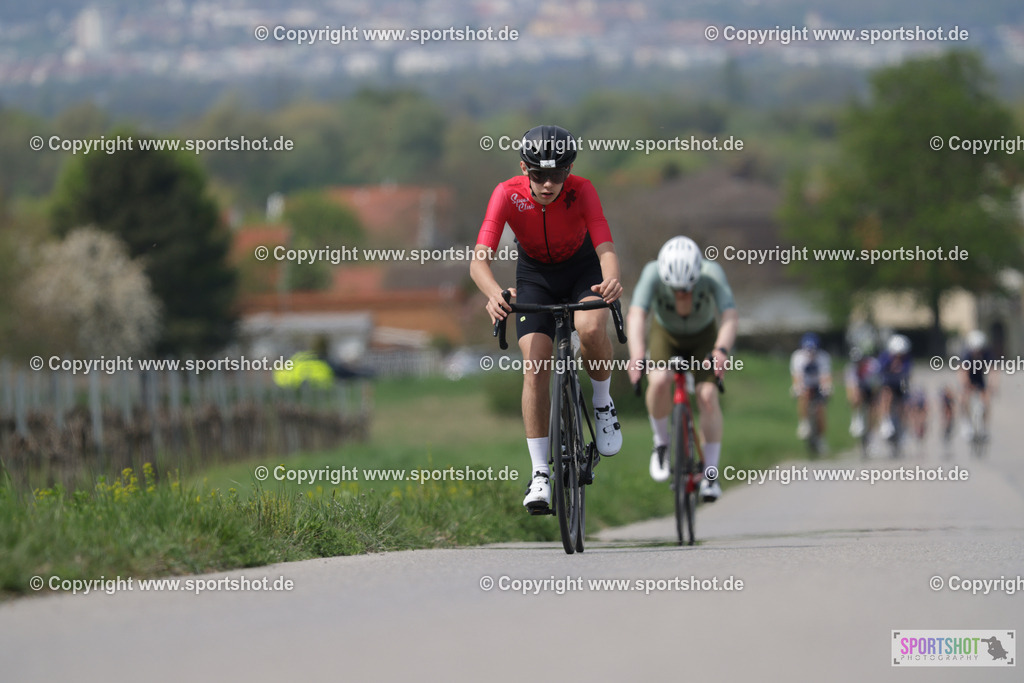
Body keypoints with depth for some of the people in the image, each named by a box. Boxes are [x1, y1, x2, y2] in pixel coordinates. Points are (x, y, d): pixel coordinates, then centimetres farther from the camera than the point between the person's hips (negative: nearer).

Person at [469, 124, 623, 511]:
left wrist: (611, 279, -63)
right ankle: (540, 473, -5)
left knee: (591, 328, -32)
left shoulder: (581, 191, -29)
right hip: (534, 275, 1)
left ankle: (603, 404, -3)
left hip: (582, 269, -1)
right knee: (535, 368, -13)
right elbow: (479, 261, -37)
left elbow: (605, 247, -39)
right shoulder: (508, 195, -28)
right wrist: (494, 294, -59)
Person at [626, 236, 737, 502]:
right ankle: (661, 442, -3)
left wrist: (721, 350, -63)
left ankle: (710, 475, -5)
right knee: (660, 381, -29)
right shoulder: (653, 274, -35)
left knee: (708, 396, -18)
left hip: (703, 336, 0)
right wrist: (636, 356, -62)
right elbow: (636, 316, -45)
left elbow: (730, 317, -44)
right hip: (665, 334, 0)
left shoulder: (711, 273, -35)